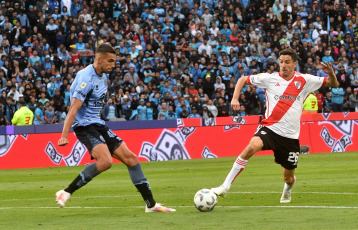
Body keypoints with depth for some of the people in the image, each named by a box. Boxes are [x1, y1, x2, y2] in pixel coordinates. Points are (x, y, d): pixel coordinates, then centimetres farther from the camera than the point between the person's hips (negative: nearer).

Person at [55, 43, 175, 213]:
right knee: (106, 161, -30)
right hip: (84, 125, -9)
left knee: (130, 158, 3)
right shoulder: (86, 78, -18)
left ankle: (151, 204, 8)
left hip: (97, 124, 9)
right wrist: (64, 136, -28)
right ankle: (66, 193, -20)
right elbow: (74, 108, -23)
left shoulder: (104, 75, 11)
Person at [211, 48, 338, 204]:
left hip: (290, 135, 2)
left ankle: (287, 191, 52)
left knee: (288, 178, 11)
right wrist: (235, 98, -4)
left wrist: (331, 73, -12)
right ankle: (225, 186, -31)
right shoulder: (270, 79, 1)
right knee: (252, 146, -34)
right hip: (270, 128, -2)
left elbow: (333, 84, 9)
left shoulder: (304, 80, 3)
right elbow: (243, 80, 11)